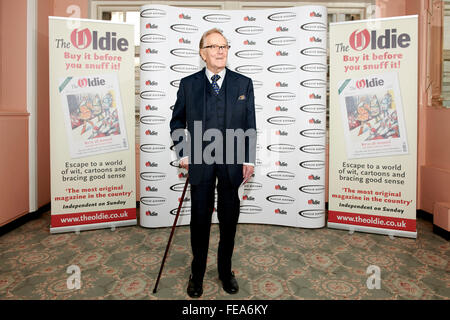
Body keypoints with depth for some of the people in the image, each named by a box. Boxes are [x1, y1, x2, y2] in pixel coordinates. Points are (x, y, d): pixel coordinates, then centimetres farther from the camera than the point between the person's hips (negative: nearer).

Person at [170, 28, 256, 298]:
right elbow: (177, 121, 11)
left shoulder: (244, 83, 4)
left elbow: (250, 125, 4)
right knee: (200, 220, 10)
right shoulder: (188, 84, 4)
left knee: (229, 220, 12)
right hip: (200, 163, 0)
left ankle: (226, 270, 33)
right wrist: (183, 153, 0)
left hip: (233, 163, 1)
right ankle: (197, 273, 30)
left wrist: (250, 160, -2)